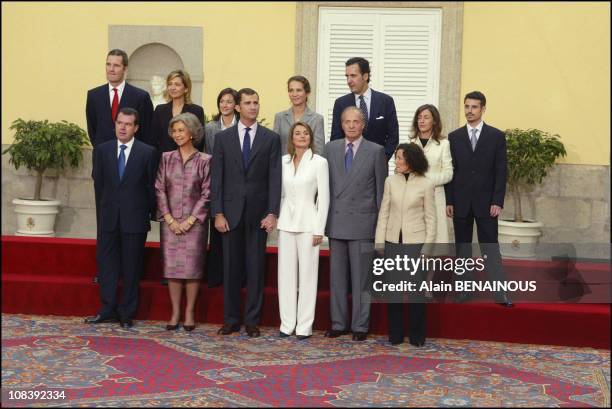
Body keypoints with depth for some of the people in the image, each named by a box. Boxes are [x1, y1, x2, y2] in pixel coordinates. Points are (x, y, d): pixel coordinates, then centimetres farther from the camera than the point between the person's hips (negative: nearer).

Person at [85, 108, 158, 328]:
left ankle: (127, 313, 13)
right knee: (106, 263, 5)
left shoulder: (148, 152, -3)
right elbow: (98, 184, 10)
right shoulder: (102, 150, 6)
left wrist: (151, 213, 5)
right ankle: (108, 310, 14)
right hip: (108, 218, 3)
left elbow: (151, 186, 2)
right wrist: (102, 211, 10)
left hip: (135, 218, -3)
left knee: (131, 267, 5)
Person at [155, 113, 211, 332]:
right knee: (172, 267, 3)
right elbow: (159, 189, 4)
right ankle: (175, 312, 11)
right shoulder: (166, 158, 8)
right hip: (170, 222, 2)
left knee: (192, 267, -1)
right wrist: (169, 219, -5)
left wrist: (191, 220, -9)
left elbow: (207, 193, -3)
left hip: (194, 222, -2)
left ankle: (189, 313, 9)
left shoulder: (204, 160, 0)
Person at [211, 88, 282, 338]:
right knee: (231, 268, 5)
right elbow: (217, 178, 3)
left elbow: (274, 178, -1)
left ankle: (252, 320, 12)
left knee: (256, 268, 4)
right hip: (231, 211, 1)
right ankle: (231, 319, 15)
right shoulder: (223, 138, 6)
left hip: (258, 213, -1)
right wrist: (218, 213, -4)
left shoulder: (271, 138, 3)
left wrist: (272, 213, -9)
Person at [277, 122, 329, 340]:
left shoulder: (319, 162, -3)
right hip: (286, 222, 4)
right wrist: (274, 217, 5)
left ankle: (304, 325, 6)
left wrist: (319, 229, -9)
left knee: (307, 273, -1)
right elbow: (279, 192, 12)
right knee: (286, 273, 6)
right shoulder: (283, 161, 9)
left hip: (308, 223, -4)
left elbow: (323, 197, -5)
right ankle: (287, 323, 13)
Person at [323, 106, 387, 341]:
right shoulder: (331, 148, 8)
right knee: (337, 275, 9)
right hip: (336, 222, 3)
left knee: (361, 276, 2)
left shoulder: (376, 151, -1)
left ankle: (360, 326, 10)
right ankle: (338, 323, 19)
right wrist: (324, 217, 5)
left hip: (362, 222, -3)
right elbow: (326, 183, 9)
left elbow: (381, 189, 0)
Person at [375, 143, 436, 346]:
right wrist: (380, 243, 1)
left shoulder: (426, 184, -4)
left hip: (415, 243, -3)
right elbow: (384, 213, 6)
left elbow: (430, 218, -1)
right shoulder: (391, 181, 4)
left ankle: (416, 335, 15)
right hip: (393, 242, 3)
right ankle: (395, 334, 18)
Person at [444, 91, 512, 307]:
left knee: (490, 248, -2)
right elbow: (450, 171, 5)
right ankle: (464, 290, 14)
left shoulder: (496, 136, 2)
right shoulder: (454, 137, 7)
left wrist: (497, 201, -8)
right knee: (462, 248, 7)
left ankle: (499, 293, 0)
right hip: (461, 202, 2)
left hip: (486, 202, -2)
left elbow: (500, 171, -1)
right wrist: (448, 201, -1)